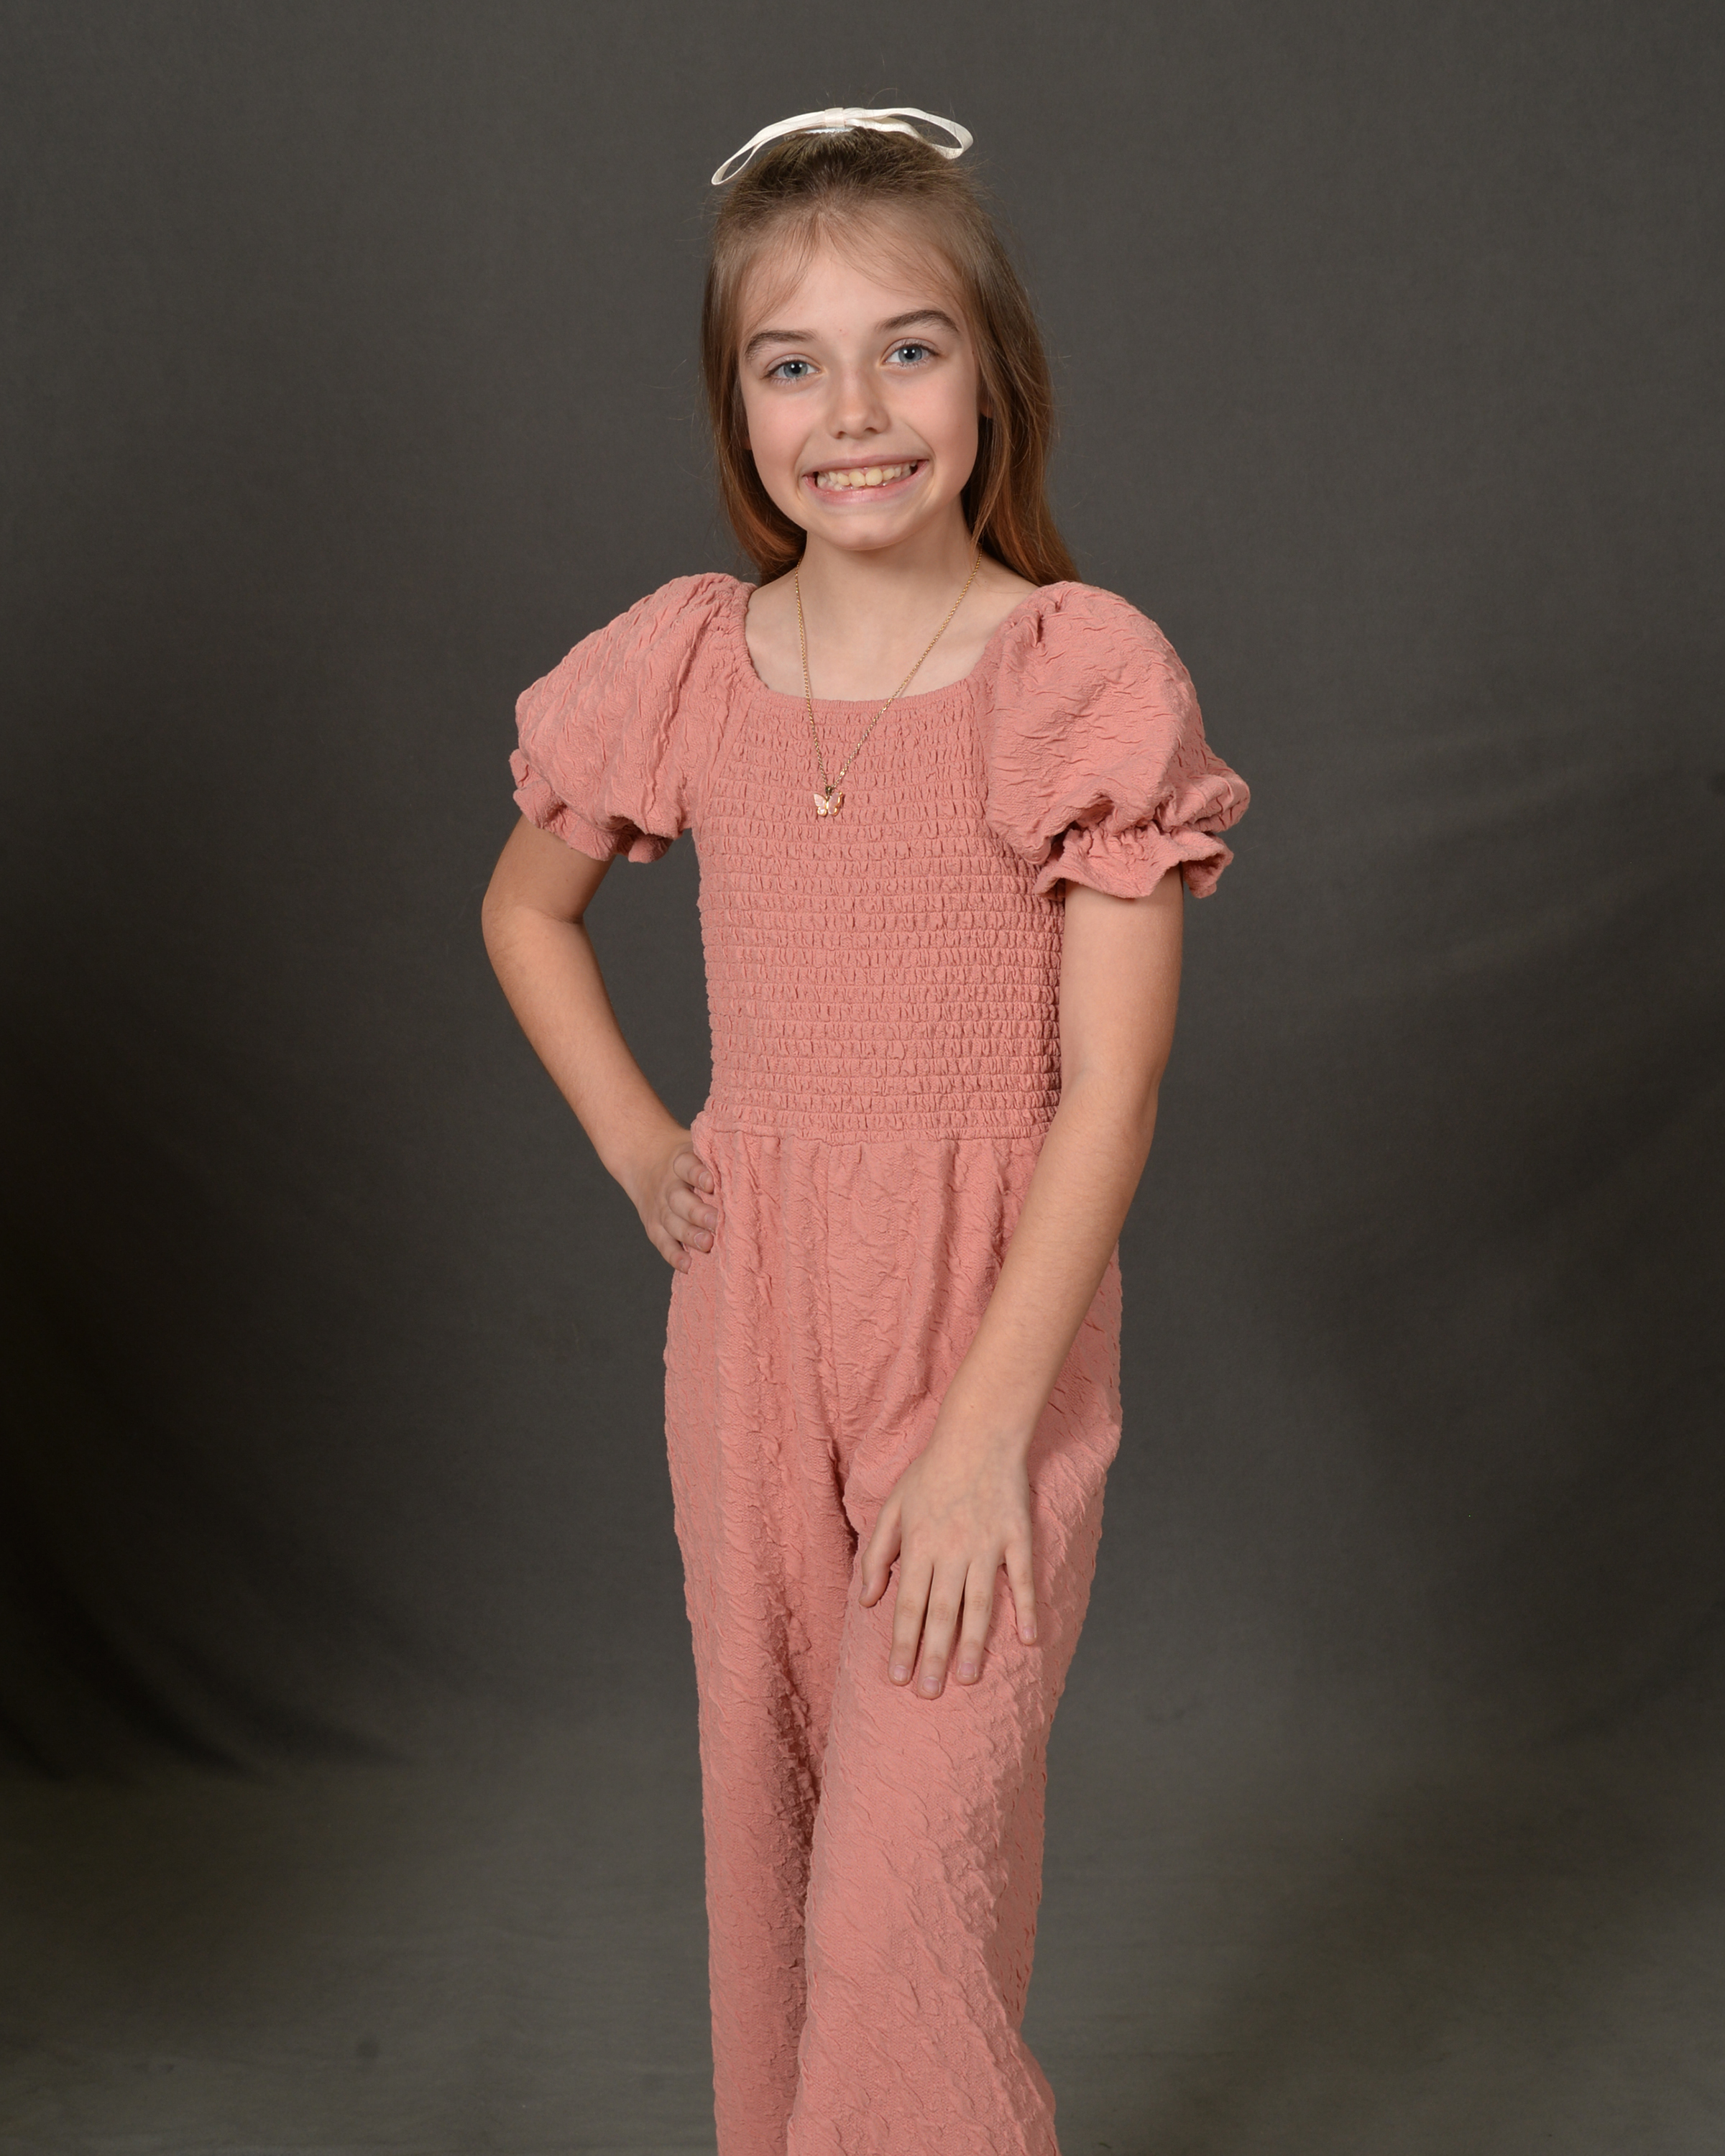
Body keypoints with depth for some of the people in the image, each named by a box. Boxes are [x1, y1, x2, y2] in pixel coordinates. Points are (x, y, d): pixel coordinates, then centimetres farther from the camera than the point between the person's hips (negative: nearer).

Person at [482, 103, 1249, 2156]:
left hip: (993, 1313, -4)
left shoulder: (1089, 674, -12)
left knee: (912, 1873, -5)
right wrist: (630, 1138, 6)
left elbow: (1109, 1090, -13)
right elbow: (526, 905, 19)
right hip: (747, 1310, 4)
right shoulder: (684, 663, 0)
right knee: (768, 1823, 17)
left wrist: (983, 1438, -16)